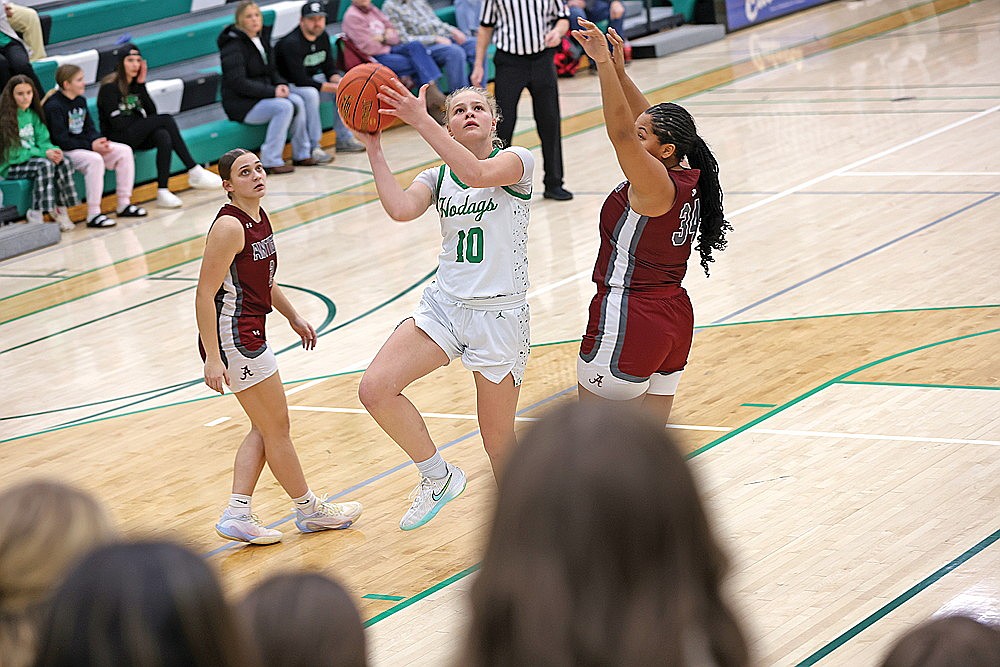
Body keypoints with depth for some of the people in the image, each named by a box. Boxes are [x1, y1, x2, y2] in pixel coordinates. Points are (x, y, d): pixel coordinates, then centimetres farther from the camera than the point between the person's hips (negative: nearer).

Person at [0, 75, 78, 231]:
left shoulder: (33, 115, 10)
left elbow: (43, 140, 9)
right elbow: (14, 153, -16)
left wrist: (52, 149, -15)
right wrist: (44, 153, -21)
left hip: (33, 159, 7)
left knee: (63, 162, -20)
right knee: (45, 165, -33)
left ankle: (61, 209, -14)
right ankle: (35, 215, -29)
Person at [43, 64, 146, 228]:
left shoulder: (81, 101, 12)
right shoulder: (53, 107, -15)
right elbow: (61, 140, -19)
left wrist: (98, 141, -9)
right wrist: (90, 146, -21)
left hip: (85, 145, 9)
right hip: (65, 151, -9)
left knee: (124, 151, -3)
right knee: (95, 160, -36)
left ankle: (124, 204, 0)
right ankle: (93, 214, -34)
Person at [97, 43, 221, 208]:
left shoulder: (136, 84, 12)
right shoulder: (110, 87, -9)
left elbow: (152, 112, 1)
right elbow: (118, 123, -16)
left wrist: (141, 85, -6)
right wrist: (140, 120, -3)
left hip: (137, 136, 7)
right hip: (117, 138, -7)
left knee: (163, 137, -29)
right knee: (166, 119, -23)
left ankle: (163, 191, -34)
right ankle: (194, 172, -23)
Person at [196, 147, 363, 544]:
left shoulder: (258, 218, 7)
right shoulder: (229, 226, -20)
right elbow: (205, 295, -22)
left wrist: (293, 317, 28)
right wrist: (213, 358, -25)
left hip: (250, 335, 10)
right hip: (233, 339, -10)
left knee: (264, 429, 14)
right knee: (277, 427, 4)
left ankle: (237, 515, 13)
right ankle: (308, 510, 18)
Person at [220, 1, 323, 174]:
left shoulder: (263, 38, 11)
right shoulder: (233, 46, -14)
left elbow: (272, 71, 19)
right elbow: (239, 83, -21)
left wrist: (281, 85, -5)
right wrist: (272, 92, -24)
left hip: (263, 95, 8)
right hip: (241, 104, -8)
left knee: (297, 101, -14)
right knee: (284, 106, -27)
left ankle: (302, 154, -7)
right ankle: (271, 161, -24)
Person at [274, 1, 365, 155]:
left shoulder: (323, 37, 1)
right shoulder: (291, 43, -25)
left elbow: (330, 68, 6)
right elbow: (300, 80, -29)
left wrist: (338, 81, -19)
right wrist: (335, 88, -29)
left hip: (311, 80, 9)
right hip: (288, 85, -9)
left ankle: (344, 139, 2)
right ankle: (312, 147, -31)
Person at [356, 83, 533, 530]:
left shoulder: (517, 160, -4)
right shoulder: (436, 177, 9)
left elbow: (476, 173, -27)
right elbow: (401, 209, -13)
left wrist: (420, 121, -30)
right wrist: (373, 148, -15)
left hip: (499, 316, -4)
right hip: (444, 305, 4)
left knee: (498, 440, 3)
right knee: (375, 389, -16)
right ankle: (438, 476, 5)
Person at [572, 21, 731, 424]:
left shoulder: (656, 185, -18)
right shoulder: (686, 179, 5)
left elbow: (621, 133, -30)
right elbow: (644, 120, 15)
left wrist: (604, 64, -30)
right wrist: (619, 71, 9)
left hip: (629, 322, -9)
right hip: (675, 318, 9)